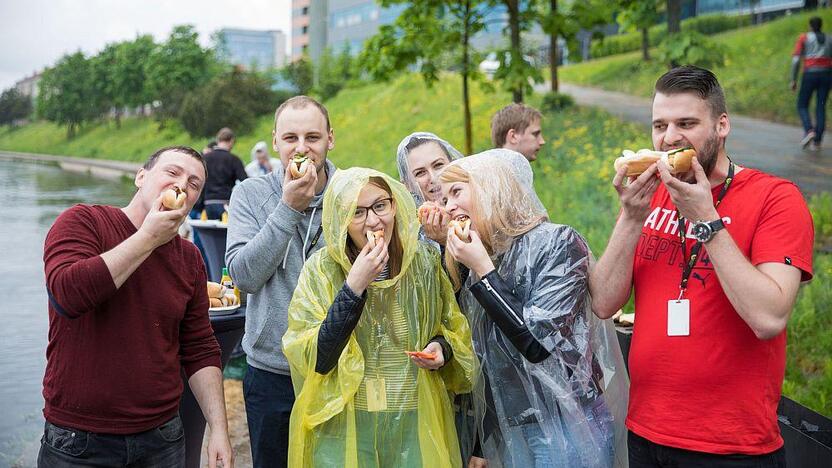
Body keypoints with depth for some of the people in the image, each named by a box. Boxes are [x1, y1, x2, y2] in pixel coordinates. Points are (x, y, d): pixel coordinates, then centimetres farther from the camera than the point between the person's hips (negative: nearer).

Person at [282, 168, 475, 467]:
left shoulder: (425, 262, -3)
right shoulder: (322, 269, -9)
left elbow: (454, 329, 11)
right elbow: (315, 361, -17)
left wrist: (442, 346, -11)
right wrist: (354, 286, -23)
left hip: (417, 423, 2)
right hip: (343, 426, -2)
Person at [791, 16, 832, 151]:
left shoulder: (803, 37, 3)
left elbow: (796, 60, -6)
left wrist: (793, 80, -2)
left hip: (810, 74, -3)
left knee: (802, 106, 9)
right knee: (820, 108, 8)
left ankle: (809, 131, -17)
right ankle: (817, 141, -2)